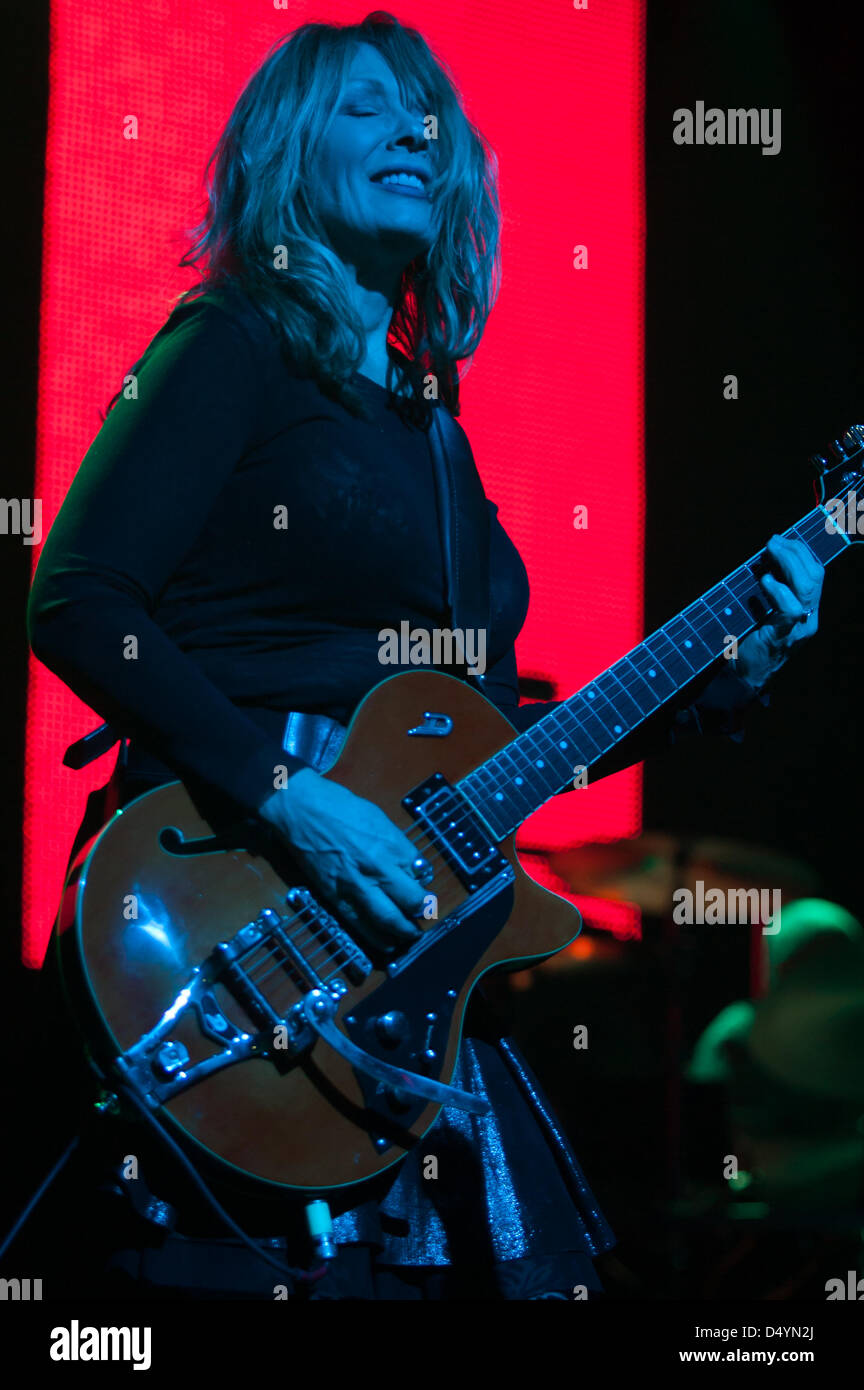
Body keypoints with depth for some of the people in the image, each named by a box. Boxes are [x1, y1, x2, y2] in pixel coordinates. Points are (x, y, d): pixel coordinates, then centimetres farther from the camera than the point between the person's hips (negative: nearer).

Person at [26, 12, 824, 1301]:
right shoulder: (236, 344, -1)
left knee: (526, 1266, 5)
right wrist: (287, 793, -21)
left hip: (409, 937, 7)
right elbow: (76, 602, -13)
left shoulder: (425, 415, 20)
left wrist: (714, 684, 12)